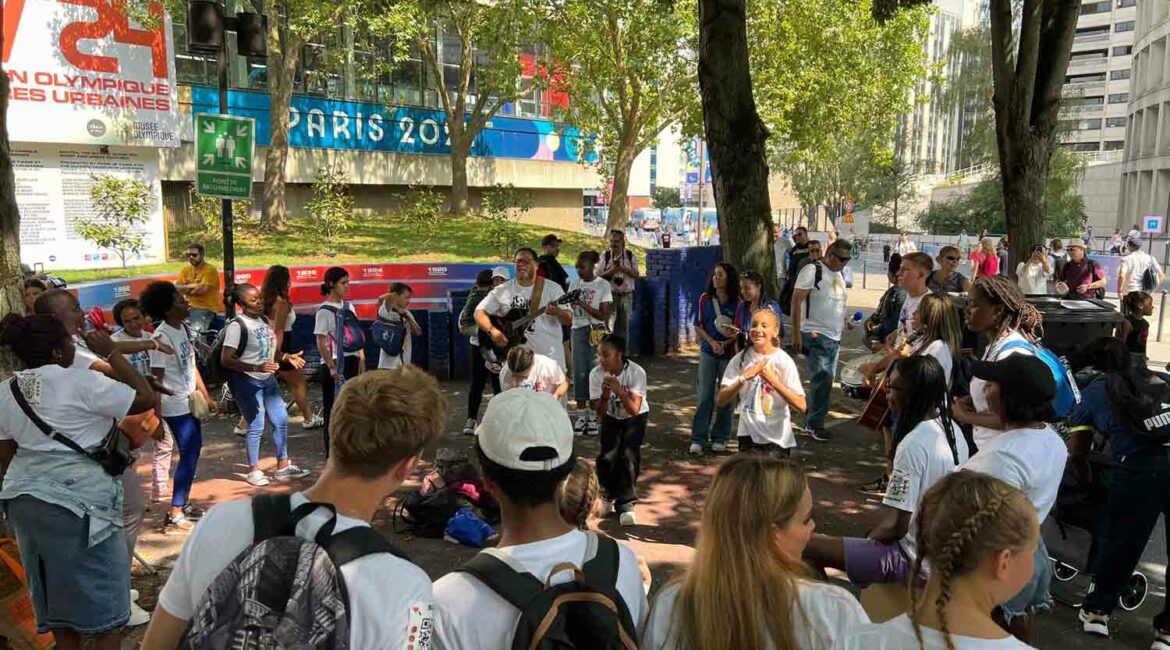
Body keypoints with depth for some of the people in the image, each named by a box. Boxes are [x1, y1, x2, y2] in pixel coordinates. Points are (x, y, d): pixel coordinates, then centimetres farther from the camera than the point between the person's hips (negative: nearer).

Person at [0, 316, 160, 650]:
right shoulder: (82, 382, -14)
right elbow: (147, 399, -11)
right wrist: (111, 353, -7)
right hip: (77, 501, -7)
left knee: (57, 590, 18)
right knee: (104, 593, 4)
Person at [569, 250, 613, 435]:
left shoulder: (603, 285, -4)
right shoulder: (574, 284, 9)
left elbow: (603, 315, -9)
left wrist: (583, 304, -19)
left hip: (596, 332, -4)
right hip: (578, 331, 4)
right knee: (579, 372, 2)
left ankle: (593, 416, 3)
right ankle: (581, 415, 9)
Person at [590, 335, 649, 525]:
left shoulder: (636, 372, -28)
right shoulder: (596, 374, -21)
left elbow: (634, 409, -32)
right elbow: (600, 414, -19)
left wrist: (619, 390, -45)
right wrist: (605, 395, -38)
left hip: (635, 418, -2)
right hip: (611, 418, 2)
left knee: (629, 455, -19)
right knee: (607, 457, -13)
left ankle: (625, 504, -4)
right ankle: (609, 494, 17)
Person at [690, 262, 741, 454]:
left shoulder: (737, 303, -3)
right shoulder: (705, 299, 2)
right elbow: (698, 326, 4)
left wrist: (726, 342, -17)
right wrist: (712, 342, -11)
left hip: (729, 354, -1)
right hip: (708, 352, 1)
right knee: (704, 396, 0)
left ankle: (720, 438, 18)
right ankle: (698, 439, 5)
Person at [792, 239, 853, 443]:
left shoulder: (839, 275, 16)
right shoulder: (812, 270, -10)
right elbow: (796, 301, -14)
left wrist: (846, 319, 12)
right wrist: (796, 334, -18)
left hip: (835, 337, 8)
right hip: (816, 335, -8)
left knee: (824, 380, 11)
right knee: (822, 378, -12)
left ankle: (811, 420, 24)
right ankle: (816, 423, 0)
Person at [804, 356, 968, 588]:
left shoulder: (913, 445, -26)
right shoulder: (952, 429, 0)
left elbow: (895, 527, -24)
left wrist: (868, 541, -4)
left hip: (916, 561, -9)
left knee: (808, 547, -10)